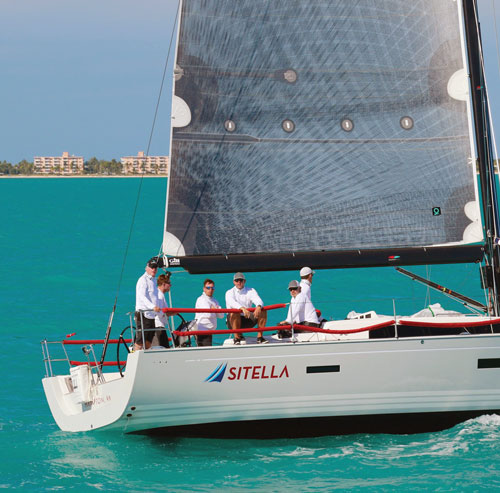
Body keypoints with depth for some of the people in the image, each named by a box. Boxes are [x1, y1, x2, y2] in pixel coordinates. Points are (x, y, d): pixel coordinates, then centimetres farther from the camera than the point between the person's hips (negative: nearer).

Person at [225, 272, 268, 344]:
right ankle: (237, 337, -26)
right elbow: (232, 303, -26)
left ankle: (260, 337, -17)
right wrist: (242, 308, -46)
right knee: (234, 312, -36)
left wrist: (259, 307, -38)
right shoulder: (230, 292, -3)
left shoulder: (250, 291, 8)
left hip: (247, 320, 3)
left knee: (263, 311, -18)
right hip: (234, 322, -3)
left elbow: (258, 300, -12)